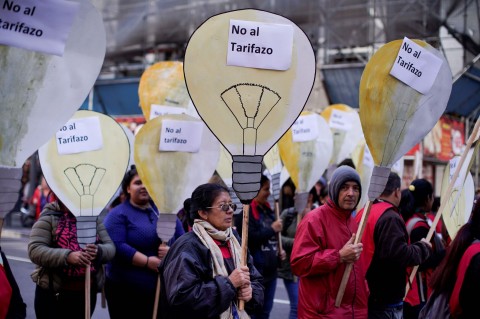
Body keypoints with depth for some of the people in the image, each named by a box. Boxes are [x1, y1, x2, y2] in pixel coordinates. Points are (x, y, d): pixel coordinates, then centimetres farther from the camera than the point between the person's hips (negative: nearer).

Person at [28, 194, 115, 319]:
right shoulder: (49, 218, -3)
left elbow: (110, 247, 3)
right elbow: (34, 250, -15)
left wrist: (99, 251, -21)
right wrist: (67, 256, -28)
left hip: (87, 293, 4)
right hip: (53, 294, -4)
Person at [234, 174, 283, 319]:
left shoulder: (267, 210, 14)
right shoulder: (245, 212, -12)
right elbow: (250, 238, -23)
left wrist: (279, 251, 11)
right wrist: (272, 229, -15)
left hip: (270, 269, 8)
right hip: (254, 269, -8)